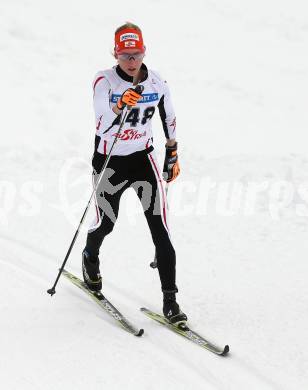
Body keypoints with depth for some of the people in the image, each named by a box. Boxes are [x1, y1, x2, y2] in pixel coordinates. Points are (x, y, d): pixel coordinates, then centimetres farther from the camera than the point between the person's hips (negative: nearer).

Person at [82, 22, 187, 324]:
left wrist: (172, 155, 17)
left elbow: (169, 118, 12)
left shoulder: (157, 83, -5)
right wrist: (120, 106, -51)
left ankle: (170, 299, -6)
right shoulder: (104, 81, -17)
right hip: (109, 161, -2)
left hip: (143, 158, 2)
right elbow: (103, 123, -31)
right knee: (105, 223, 16)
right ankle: (90, 257, 52)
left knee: (160, 228, -9)